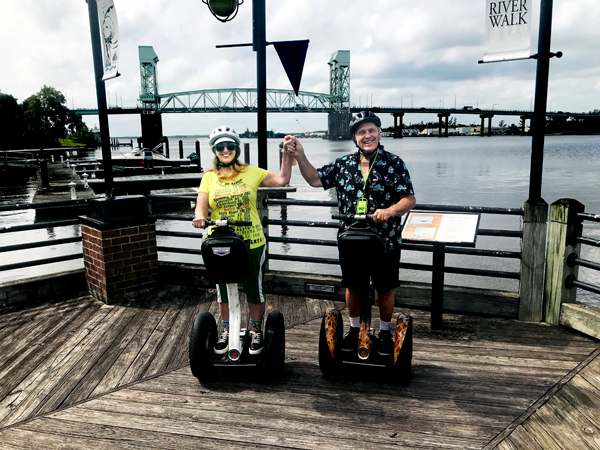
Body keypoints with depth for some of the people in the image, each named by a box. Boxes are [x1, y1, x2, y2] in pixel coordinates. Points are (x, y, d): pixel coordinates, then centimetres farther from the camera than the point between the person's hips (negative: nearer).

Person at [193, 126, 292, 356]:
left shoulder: (251, 172, 1)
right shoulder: (209, 177, 4)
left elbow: (282, 179, -5)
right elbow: (201, 207, -3)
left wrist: (287, 155, -11)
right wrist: (200, 217, -24)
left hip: (252, 243, -1)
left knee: (255, 289, 9)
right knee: (223, 290, 15)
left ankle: (256, 330, 30)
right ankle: (226, 331, 35)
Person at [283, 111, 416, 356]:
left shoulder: (394, 163, -7)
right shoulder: (344, 164, 2)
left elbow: (410, 199, -9)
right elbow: (315, 179, 8)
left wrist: (390, 211, -27)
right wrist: (300, 156, -4)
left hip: (385, 240, -2)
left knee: (385, 288, 11)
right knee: (352, 287, 15)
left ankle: (385, 332, 33)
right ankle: (355, 329, 38)